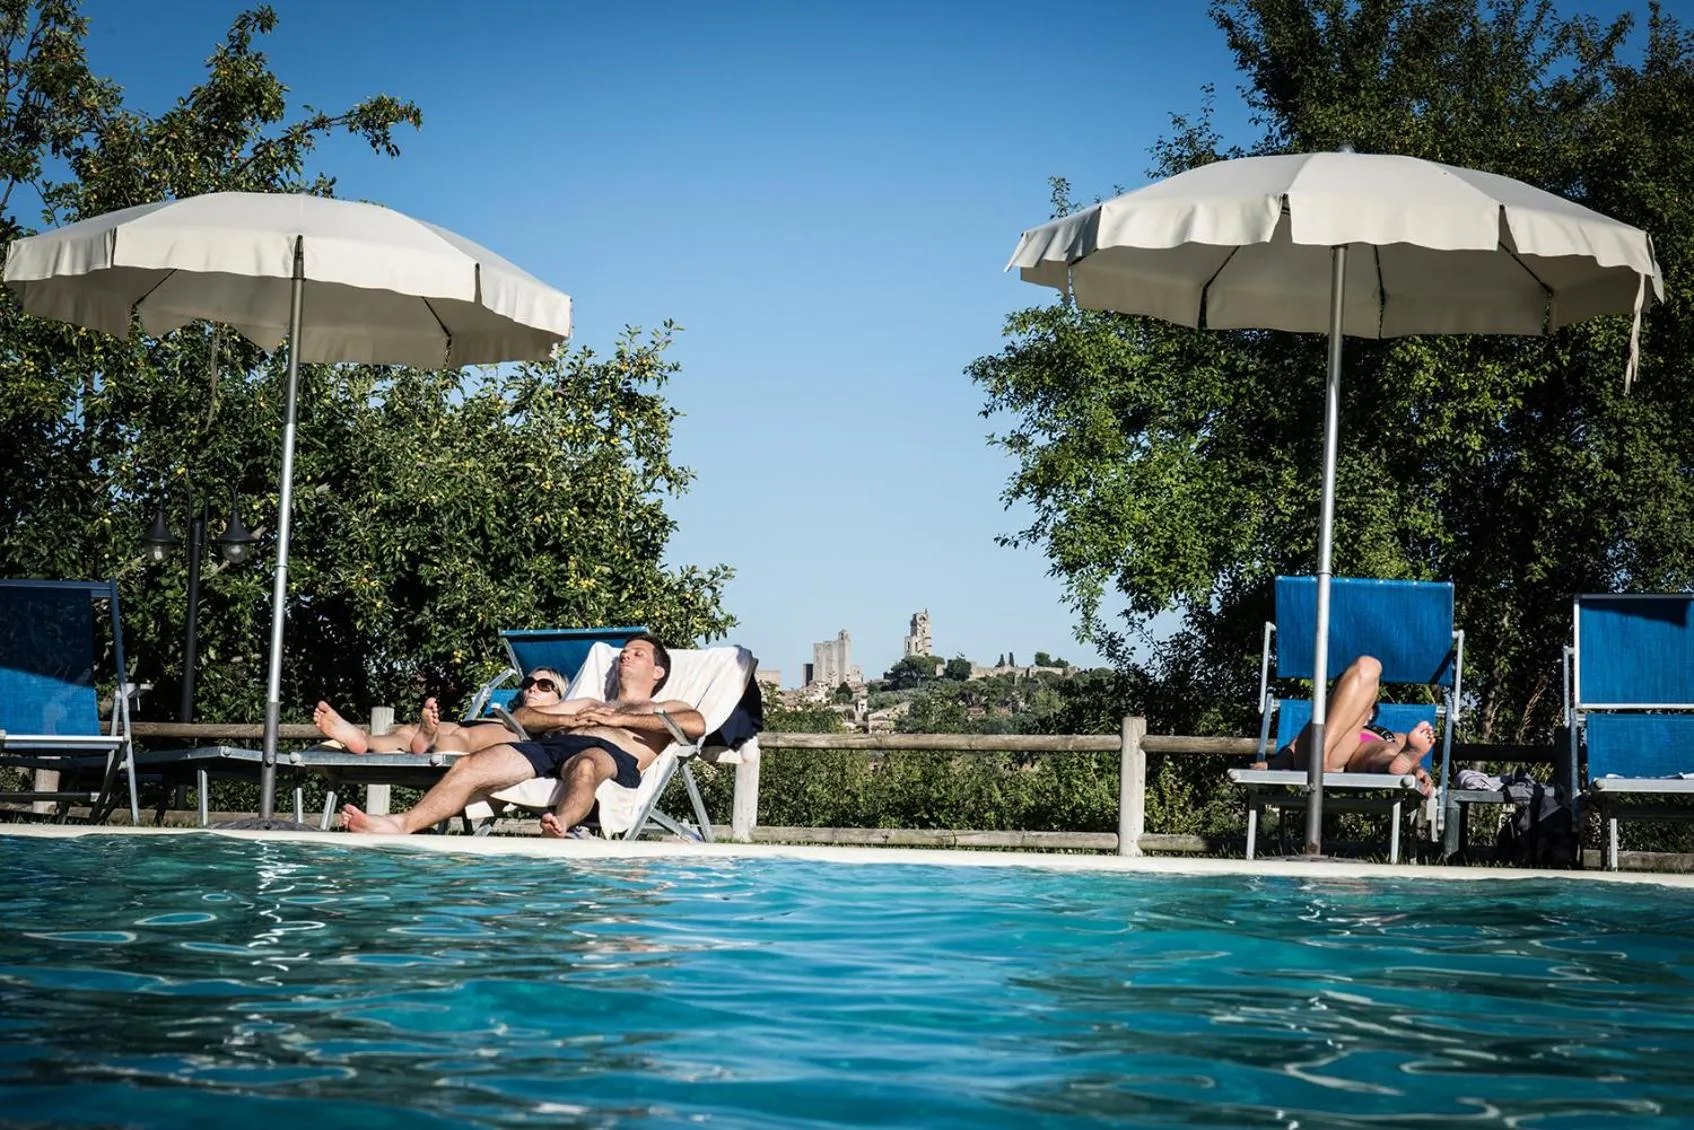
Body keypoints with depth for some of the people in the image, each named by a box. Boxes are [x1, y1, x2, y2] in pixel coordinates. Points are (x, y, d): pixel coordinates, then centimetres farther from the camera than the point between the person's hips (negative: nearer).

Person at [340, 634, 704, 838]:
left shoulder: (665, 709, 30)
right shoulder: (590, 704, 44)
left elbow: (697, 725, 2)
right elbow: (522, 716, 32)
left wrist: (621, 719, 2)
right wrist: (569, 720, 11)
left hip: (612, 753, -5)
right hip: (551, 744, 5)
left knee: (584, 767, -45)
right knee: (468, 766, -21)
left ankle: (560, 825, -75)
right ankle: (403, 824, -41)